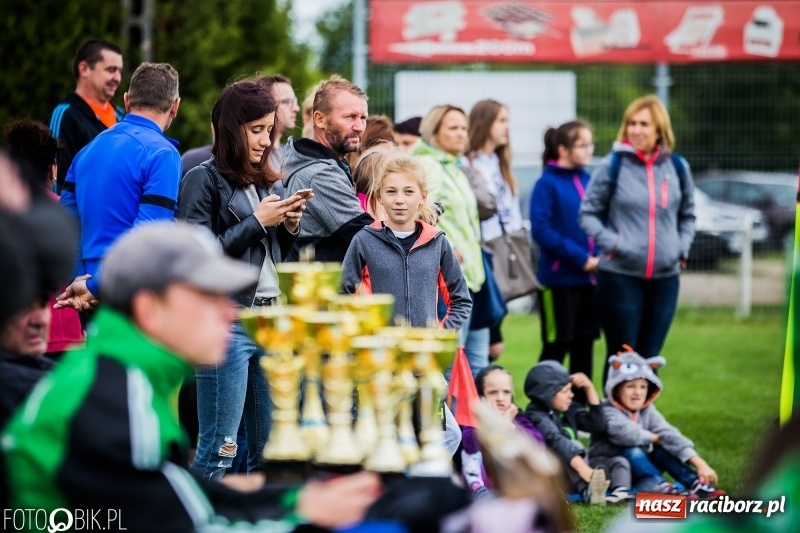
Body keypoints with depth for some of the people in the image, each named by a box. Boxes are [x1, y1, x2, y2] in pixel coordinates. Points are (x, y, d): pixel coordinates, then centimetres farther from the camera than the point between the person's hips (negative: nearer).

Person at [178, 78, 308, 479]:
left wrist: (289, 226, 4)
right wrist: (257, 222, -12)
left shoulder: (262, 181, 16)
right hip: (225, 323, -8)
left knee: (267, 448, 10)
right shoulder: (204, 179, -5)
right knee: (218, 450, -7)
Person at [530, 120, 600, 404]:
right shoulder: (547, 184, -9)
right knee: (556, 347, -3)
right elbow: (541, 231, -16)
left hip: (590, 279, 6)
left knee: (584, 346, 11)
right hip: (559, 279, -6)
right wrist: (581, 259, -17)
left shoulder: (588, 181, 9)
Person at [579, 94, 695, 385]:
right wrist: (612, 243, -12)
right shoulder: (612, 167, -5)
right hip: (620, 276, -3)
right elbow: (588, 213, 1)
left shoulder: (677, 169, 5)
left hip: (665, 277, 3)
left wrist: (682, 247, 3)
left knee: (649, 358, 8)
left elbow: (687, 215, 19)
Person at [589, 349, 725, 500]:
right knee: (632, 452, -29)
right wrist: (655, 437, -17)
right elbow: (626, 434, -36)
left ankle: (696, 484, -23)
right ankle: (660, 486, -45)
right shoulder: (607, 411, -16)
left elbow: (670, 436, -11)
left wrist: (700, 464, -23)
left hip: (637, 472, 6)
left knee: (663, 450, -11)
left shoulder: (647, 411, 2)